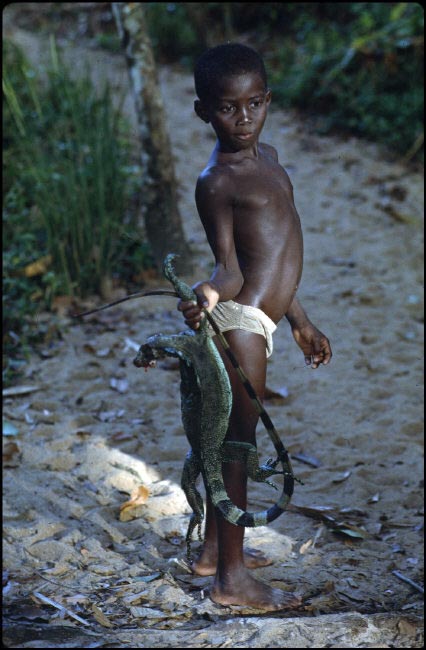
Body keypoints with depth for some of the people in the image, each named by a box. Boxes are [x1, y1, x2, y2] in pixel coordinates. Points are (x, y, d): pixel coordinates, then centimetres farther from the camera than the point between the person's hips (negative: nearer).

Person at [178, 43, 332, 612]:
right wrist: (208, 294, -39)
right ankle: (231, 578, 7)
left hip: (256, 322, 9)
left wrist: (300, 322, 25)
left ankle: (215, 549, 33)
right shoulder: (216, 182, -12)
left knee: (230, 438, 19)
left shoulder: (266, 157, 15)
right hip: (239, 323, -9)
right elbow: (231, 269, -17)